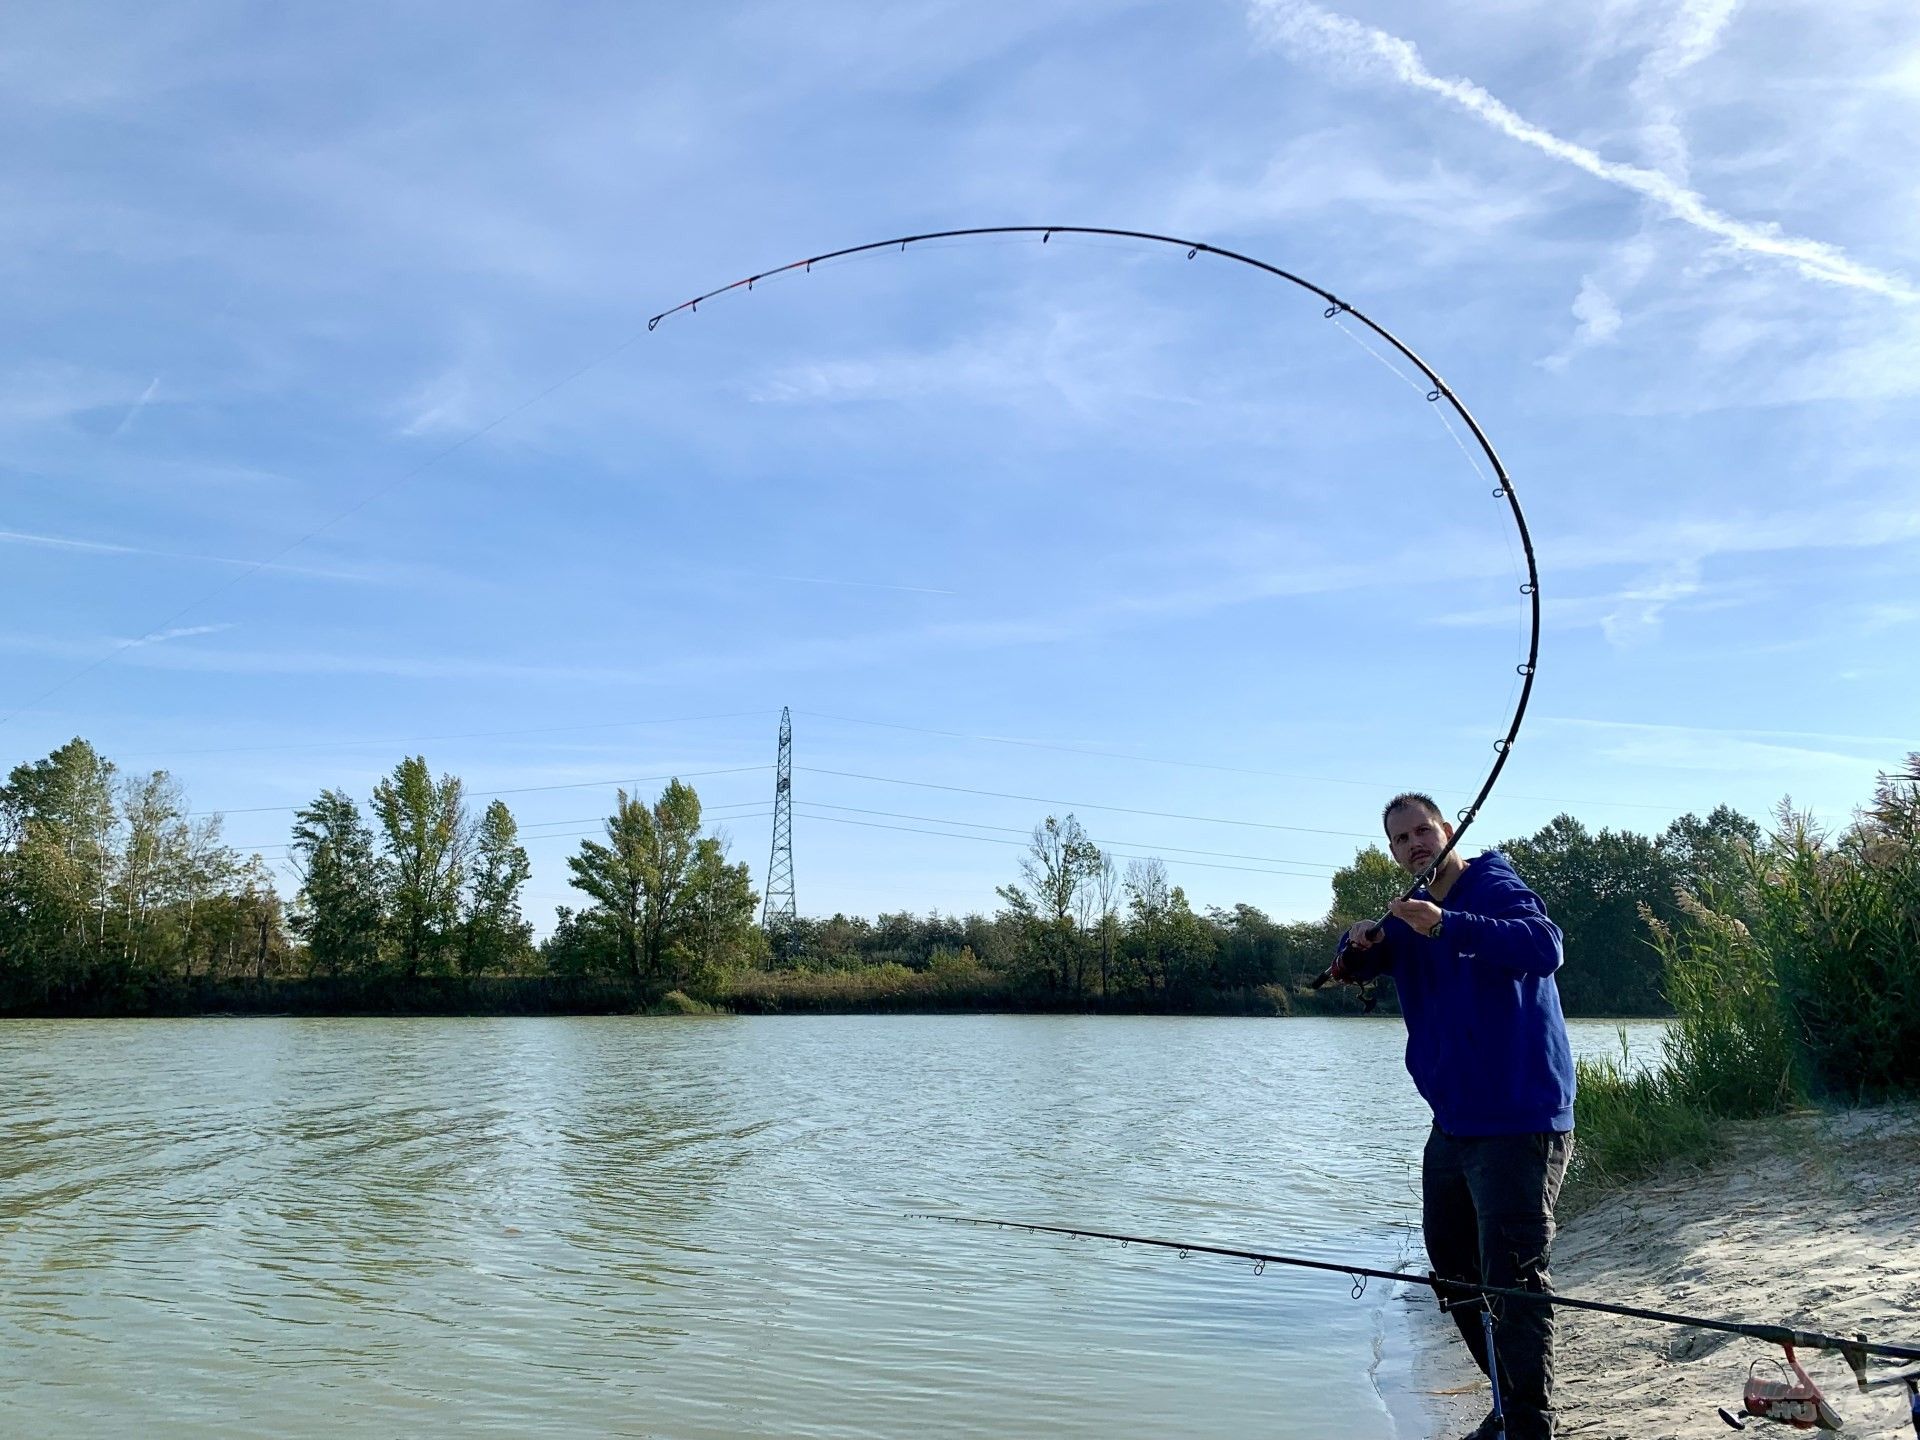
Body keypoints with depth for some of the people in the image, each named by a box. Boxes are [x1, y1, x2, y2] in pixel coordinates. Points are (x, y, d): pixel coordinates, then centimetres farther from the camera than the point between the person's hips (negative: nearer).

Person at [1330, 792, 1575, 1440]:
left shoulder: (1495, 887, -11)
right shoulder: (1407, 912, 13)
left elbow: (1544, 946, -30)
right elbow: (1351, 966, 7)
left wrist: (1447, 925, -39)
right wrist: (1358, 944, -16)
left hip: (1519, 1120, -9)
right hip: (1453, 1119, 9)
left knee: (1513, 1278, -10)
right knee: (1452, 1267, 18)